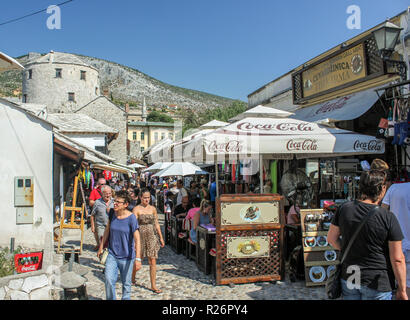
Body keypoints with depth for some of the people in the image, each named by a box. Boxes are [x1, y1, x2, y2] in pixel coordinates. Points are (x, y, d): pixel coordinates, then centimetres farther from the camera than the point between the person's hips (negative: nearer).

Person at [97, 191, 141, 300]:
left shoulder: (131, 218, -16)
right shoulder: (112, 213, -2)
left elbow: (137, 239, -17)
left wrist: (138, 258, -23)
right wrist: (101, 247, 17)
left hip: (127, 256, -3)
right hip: (112, 254, 3)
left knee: (126, 283, 8)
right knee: (109, 280, -11)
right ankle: (111, 299, 11)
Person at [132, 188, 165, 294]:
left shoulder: (153, 209, 6)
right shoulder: (136, 209, -6)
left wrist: (161, 237, 12)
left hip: (152, 236, 3)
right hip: (140, 236, -3)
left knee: (153, 261, 0)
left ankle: (153, 285, 9)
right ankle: (132, 277, 40)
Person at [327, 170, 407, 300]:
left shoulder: (344, 208, -7)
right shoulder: (388, 218, -18)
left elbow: (331, 238, 3)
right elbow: (397, 259, -14)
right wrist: (402, 290, -3)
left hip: (348, 278, 4)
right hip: (377, 284, -4)